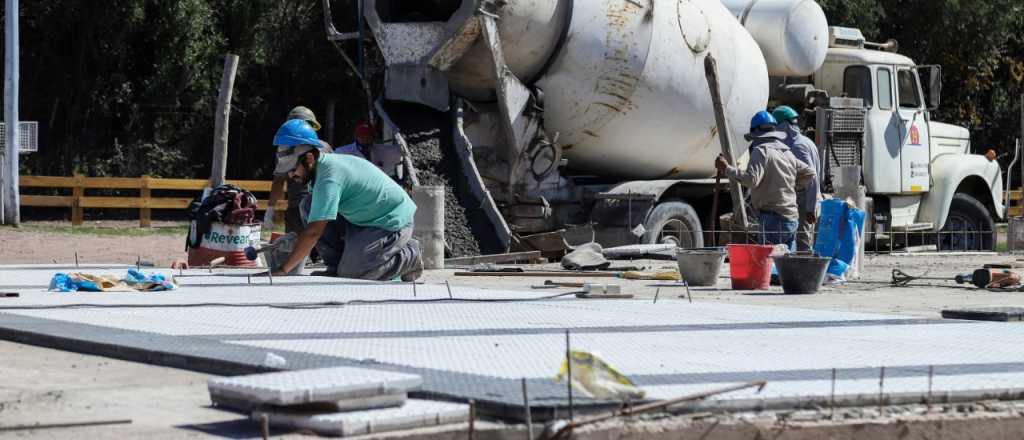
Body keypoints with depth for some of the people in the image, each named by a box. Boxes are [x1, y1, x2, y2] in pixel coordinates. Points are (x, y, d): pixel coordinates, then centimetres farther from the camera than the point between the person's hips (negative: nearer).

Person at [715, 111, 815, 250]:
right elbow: (809, 173, 25)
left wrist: (727, 169, -16)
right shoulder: (787, 153, 17)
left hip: (773, 217, -8)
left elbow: (751, 179, -22)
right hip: (792, 218, 8)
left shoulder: (761, 151, -9)